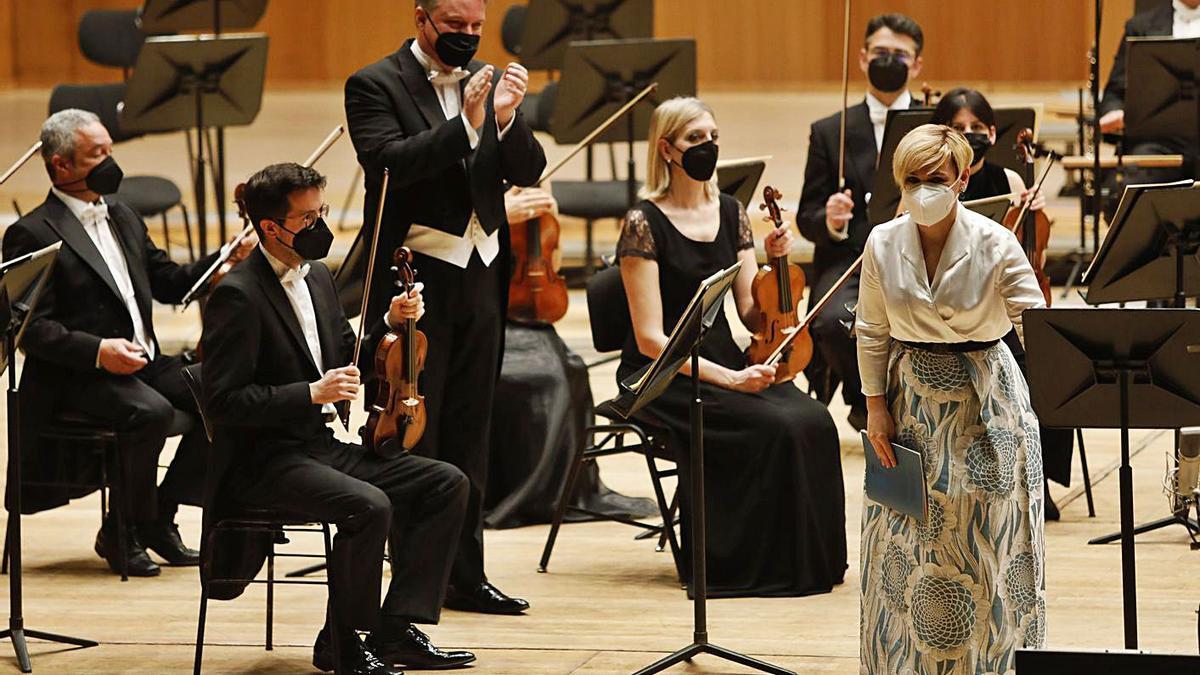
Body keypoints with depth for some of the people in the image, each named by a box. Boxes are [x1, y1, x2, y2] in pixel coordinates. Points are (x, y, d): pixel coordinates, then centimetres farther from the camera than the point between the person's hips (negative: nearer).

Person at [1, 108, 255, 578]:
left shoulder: (124, 218, 18)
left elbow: (168, 283, 21)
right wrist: (97, 351, -25)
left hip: (143, 361, 8)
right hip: (74, 378, -8)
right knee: (151, 412, -33)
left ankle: (160, 514, -3)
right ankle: (122, 533, -14)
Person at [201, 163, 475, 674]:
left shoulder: (317, 276, 12)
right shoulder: (237, 296, -15)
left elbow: (345, 360, 24)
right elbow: (224, 401, -19)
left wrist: (391, 323, 6)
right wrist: (312, 394, -25)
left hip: (319, 447, 9)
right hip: (261, 462, -9)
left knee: (446, 484, -4)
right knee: (369, 506, -32)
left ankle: (396, 629, -5)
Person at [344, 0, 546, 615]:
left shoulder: (489, 81, 10)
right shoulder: (375, 85, -6)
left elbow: (528, 171, 3)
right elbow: (389, 162, -21)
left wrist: (506, 118, -16)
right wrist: (465, 123, -29)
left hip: (481, 279, 5)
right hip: (416, 280, -5)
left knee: (468, 438, 10)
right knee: (411, 441, -3)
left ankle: (465, 576, 15)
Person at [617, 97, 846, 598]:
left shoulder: (730, 214, 9)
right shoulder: (644, 223, -10)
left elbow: (752, 315, 8)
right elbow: (650, 339, -15)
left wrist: (773, 263, -9)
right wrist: (726, 378, -24)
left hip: (722, 360, 6)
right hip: (662, 375, -6)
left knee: (812, 419, -21)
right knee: (772, 426, -28)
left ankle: (810, 561, -10)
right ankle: (759, 567, -14)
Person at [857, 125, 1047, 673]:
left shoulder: (995, 246, -13)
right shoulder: (883, 245, -4)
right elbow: (871, 333, 6)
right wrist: (876, 406, 3)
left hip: (984, 405, -3)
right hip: (912, 400, 3)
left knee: (986, 543, 2)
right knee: (907, 548, 8)